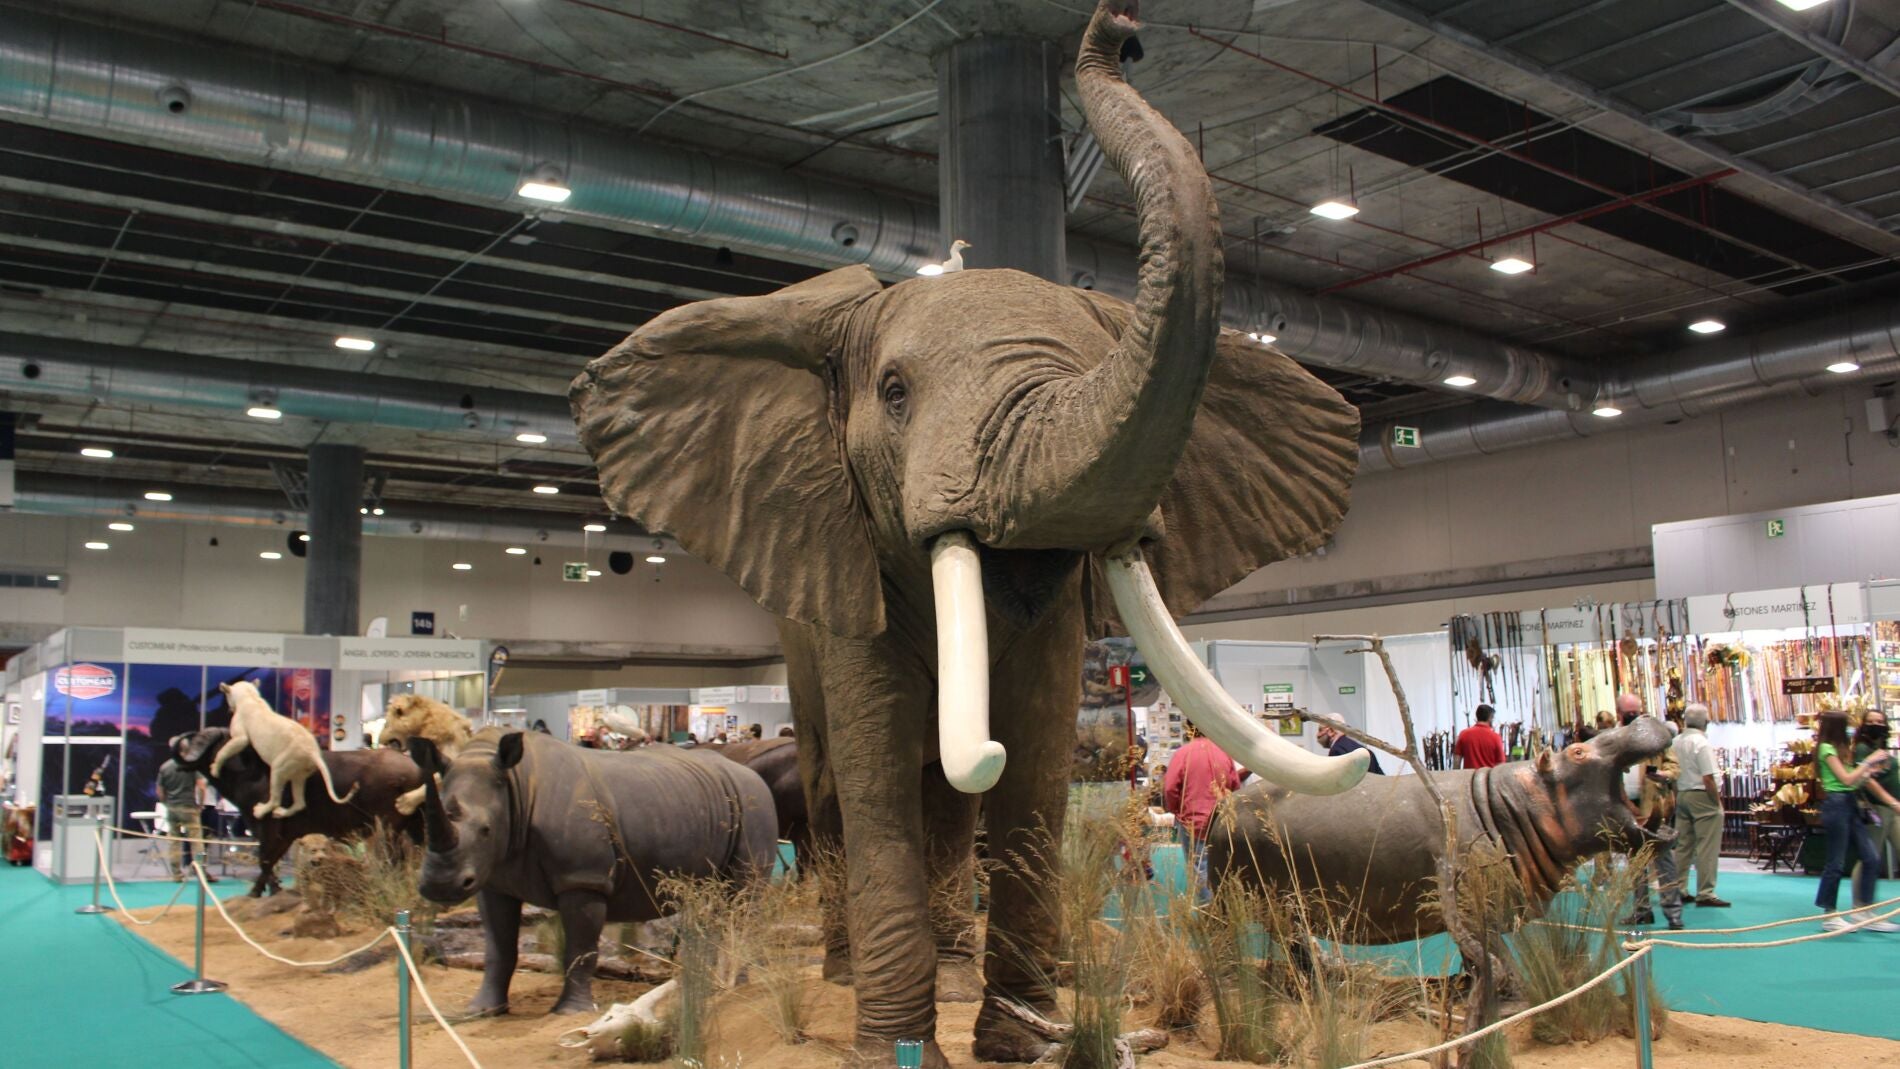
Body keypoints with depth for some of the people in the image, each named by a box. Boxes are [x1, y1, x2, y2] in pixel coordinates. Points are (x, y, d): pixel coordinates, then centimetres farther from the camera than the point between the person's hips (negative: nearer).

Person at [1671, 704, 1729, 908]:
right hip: (1702, 797, -8)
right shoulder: (1701, 743, -15)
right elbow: (1708, 778, -18)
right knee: (1707, 848, -3)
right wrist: (1717, 800, -8)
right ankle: (1705, 893, -1)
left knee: (1683, 845, 13)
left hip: (1682, 795, 8)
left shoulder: (1676, 742, 7)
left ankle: (1678, 889, 17)